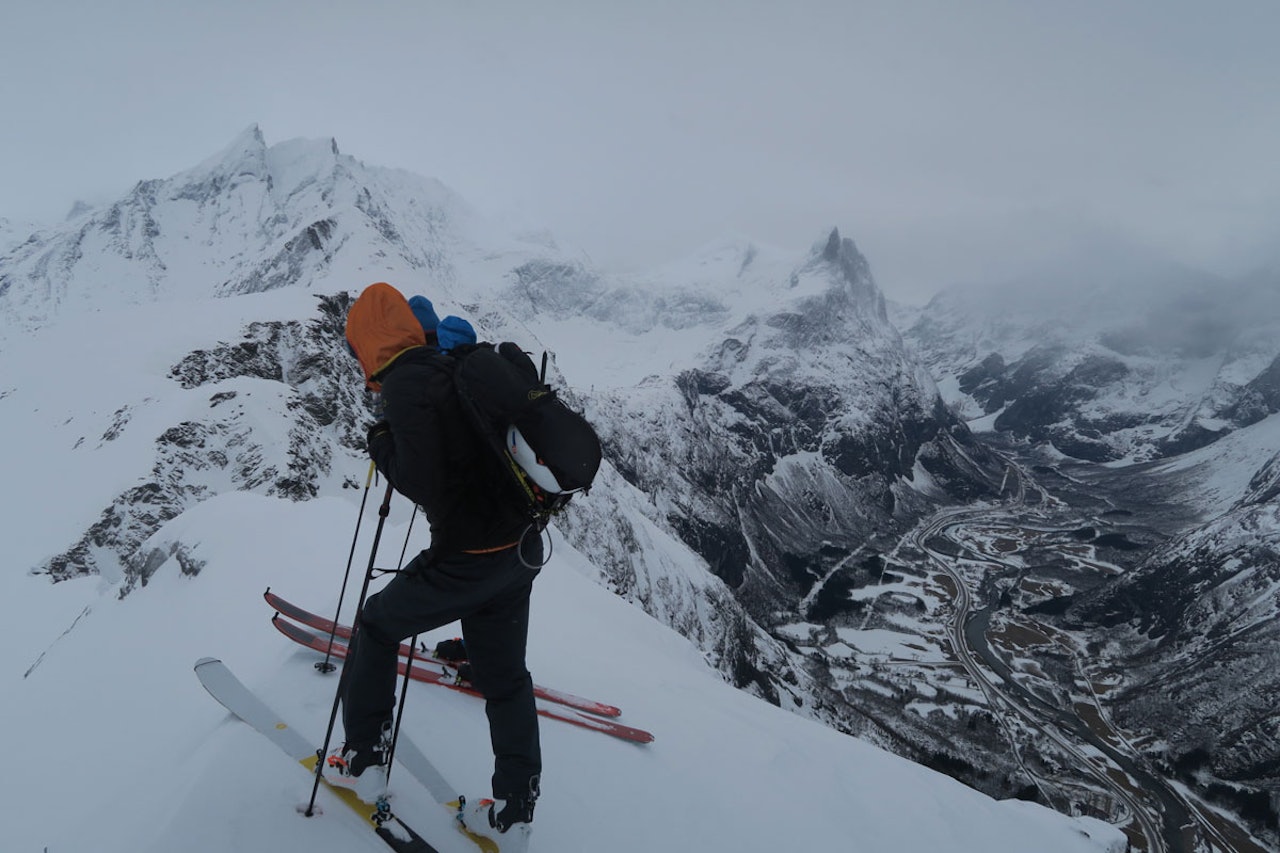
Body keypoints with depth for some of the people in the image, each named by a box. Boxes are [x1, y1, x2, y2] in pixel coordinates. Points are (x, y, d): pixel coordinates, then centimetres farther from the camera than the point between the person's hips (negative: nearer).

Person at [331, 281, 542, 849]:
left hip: (466, 557, -8)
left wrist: (380, 442, -3)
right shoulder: (453, 366, 11)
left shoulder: (406, 381, -14)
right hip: (520, 550, 8)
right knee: (504, 677, 19)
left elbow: (421, 485, -19)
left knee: (376, 627, 19)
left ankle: (363, 761, 29)